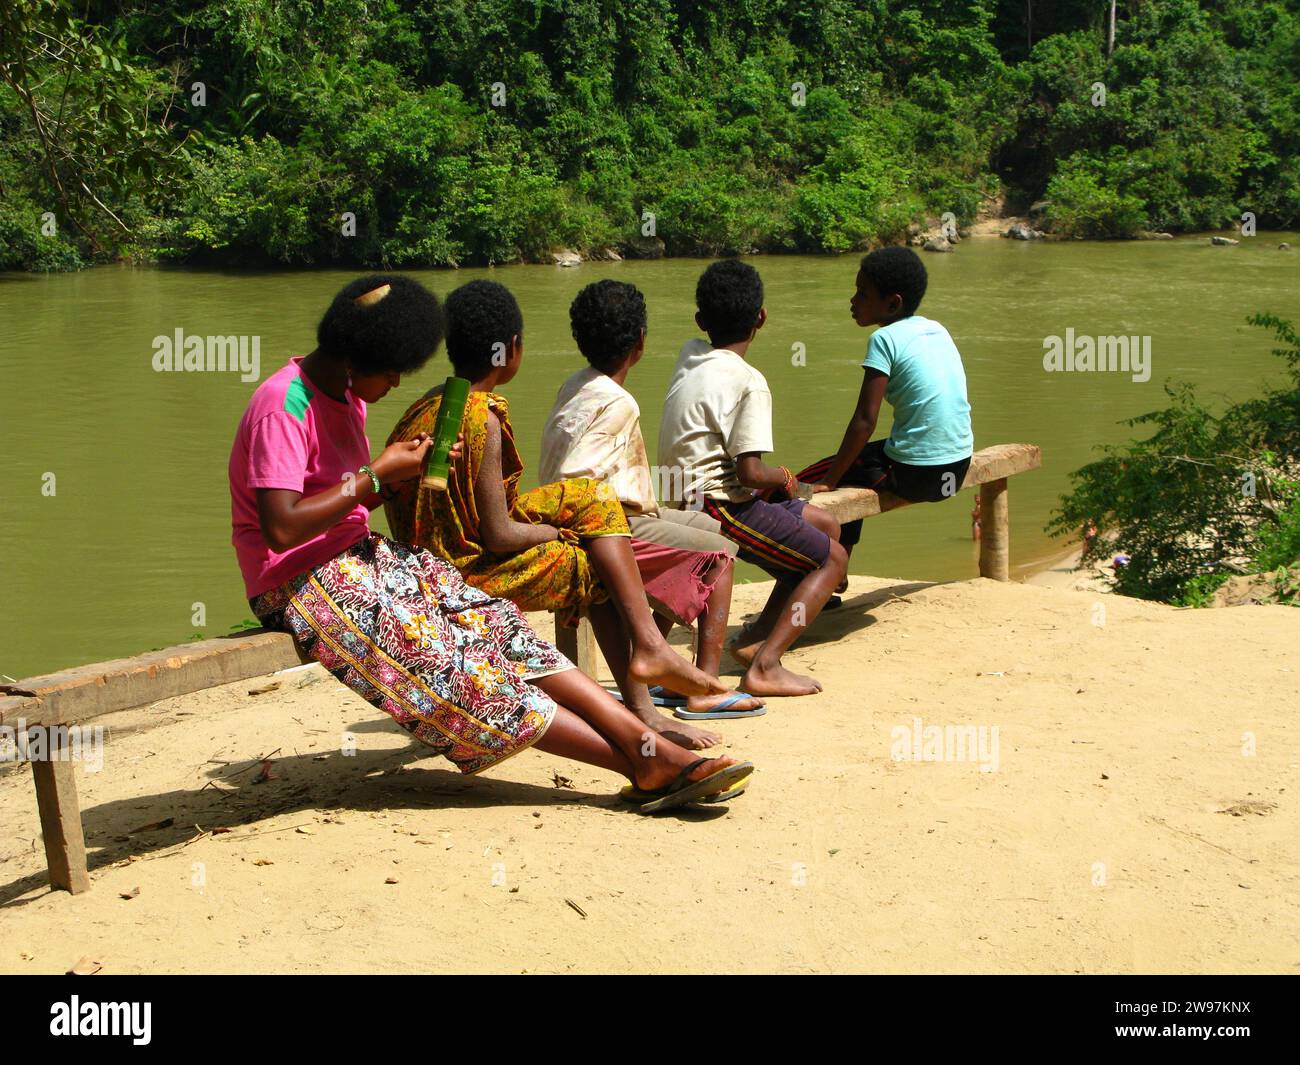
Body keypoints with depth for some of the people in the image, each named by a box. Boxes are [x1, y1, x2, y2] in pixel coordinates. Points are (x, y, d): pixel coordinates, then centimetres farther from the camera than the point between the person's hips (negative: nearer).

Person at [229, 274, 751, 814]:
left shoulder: (344, 397, 13)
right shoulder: (281, 407, -17)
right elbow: (282, 529, -26)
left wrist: (409, 470, 1)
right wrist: (377, 475, -17)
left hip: (360, 556, 9)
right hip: (300, 584, -9)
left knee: (503, 629, -10)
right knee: (452, 669, -20)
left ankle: (659, 754, -18)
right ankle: (645, 767, -20)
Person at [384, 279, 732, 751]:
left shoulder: (428, 406, 5)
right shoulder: (481, 420, -22)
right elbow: (498, 537, -21)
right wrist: (558, 530, -2)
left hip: (434, 561, 9)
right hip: (470, 574, -9)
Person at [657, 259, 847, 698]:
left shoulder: (690, 354, 5)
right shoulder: (749, 382, -19)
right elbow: (750, 471, -22)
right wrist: (785, 478, -3)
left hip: (690, 495, 9)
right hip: (720, 506, -9)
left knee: (825, 526, 20)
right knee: (831, 559, -1)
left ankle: (755, 637, 21)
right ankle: (764, 666, -11)